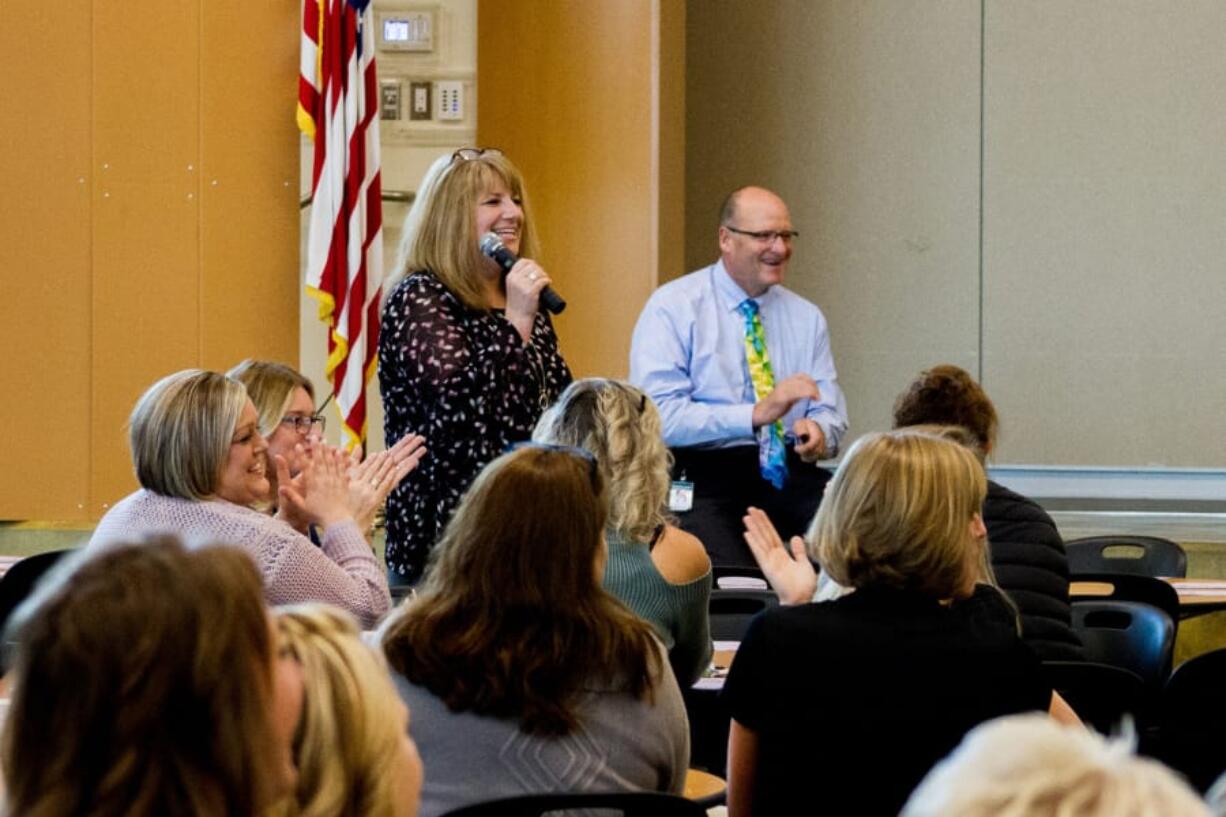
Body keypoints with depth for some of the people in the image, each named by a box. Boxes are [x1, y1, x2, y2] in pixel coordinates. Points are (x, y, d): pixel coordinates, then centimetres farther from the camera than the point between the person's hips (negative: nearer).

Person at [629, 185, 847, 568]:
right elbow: (662, 416, -12)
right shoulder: (672, 308, -1)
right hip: (703, 476, -5)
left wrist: (819, 431, -11)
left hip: (789, 474, 5)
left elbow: (830, 407, 14)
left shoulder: (807, 318, 16)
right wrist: (756, 414, -22)